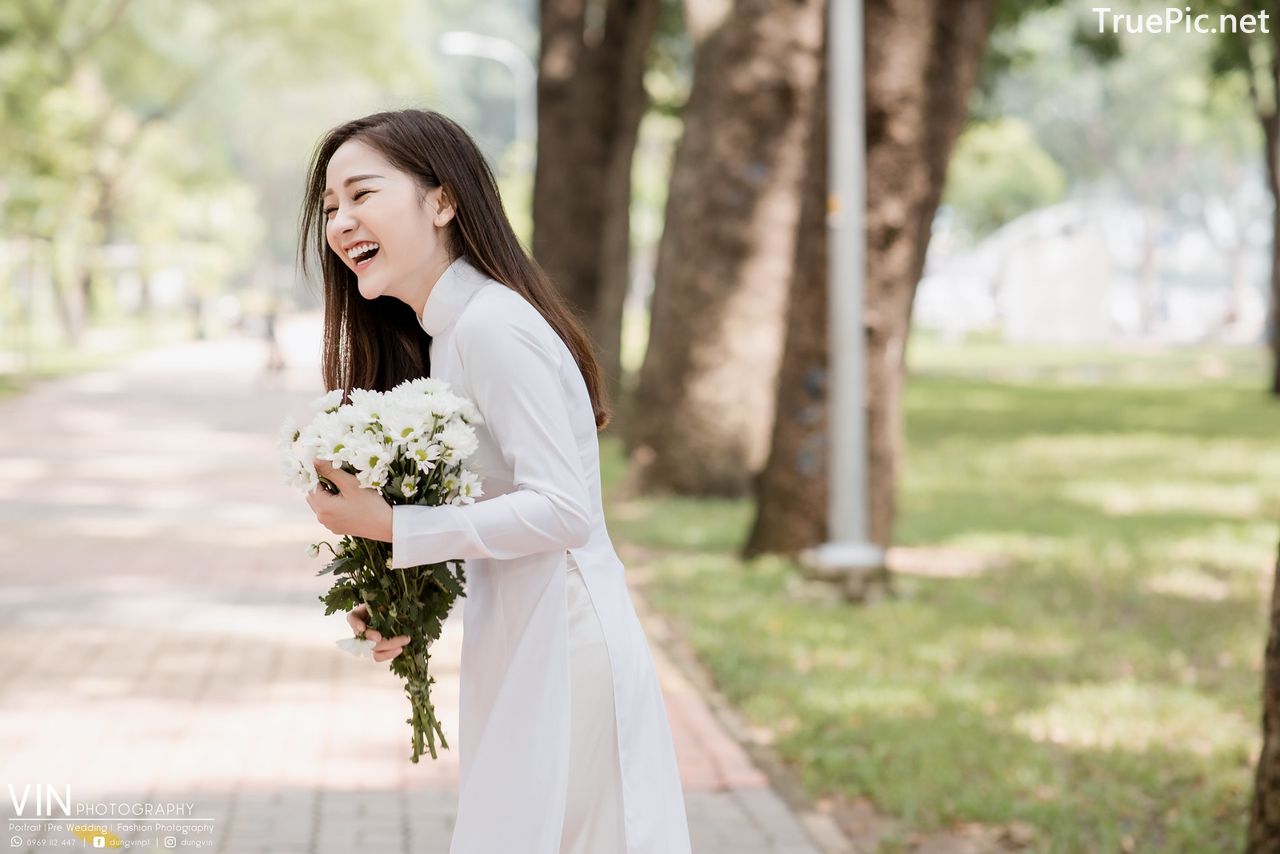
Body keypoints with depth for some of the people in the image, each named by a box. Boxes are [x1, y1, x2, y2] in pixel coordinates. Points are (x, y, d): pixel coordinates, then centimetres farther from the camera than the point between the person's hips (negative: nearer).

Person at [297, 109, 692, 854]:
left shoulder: (492, 328, -17)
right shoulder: (448, 332, 12)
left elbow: (562, 510, -23)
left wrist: (388, 527, -20)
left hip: (563, 649, -9)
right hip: (518, 651, 9)